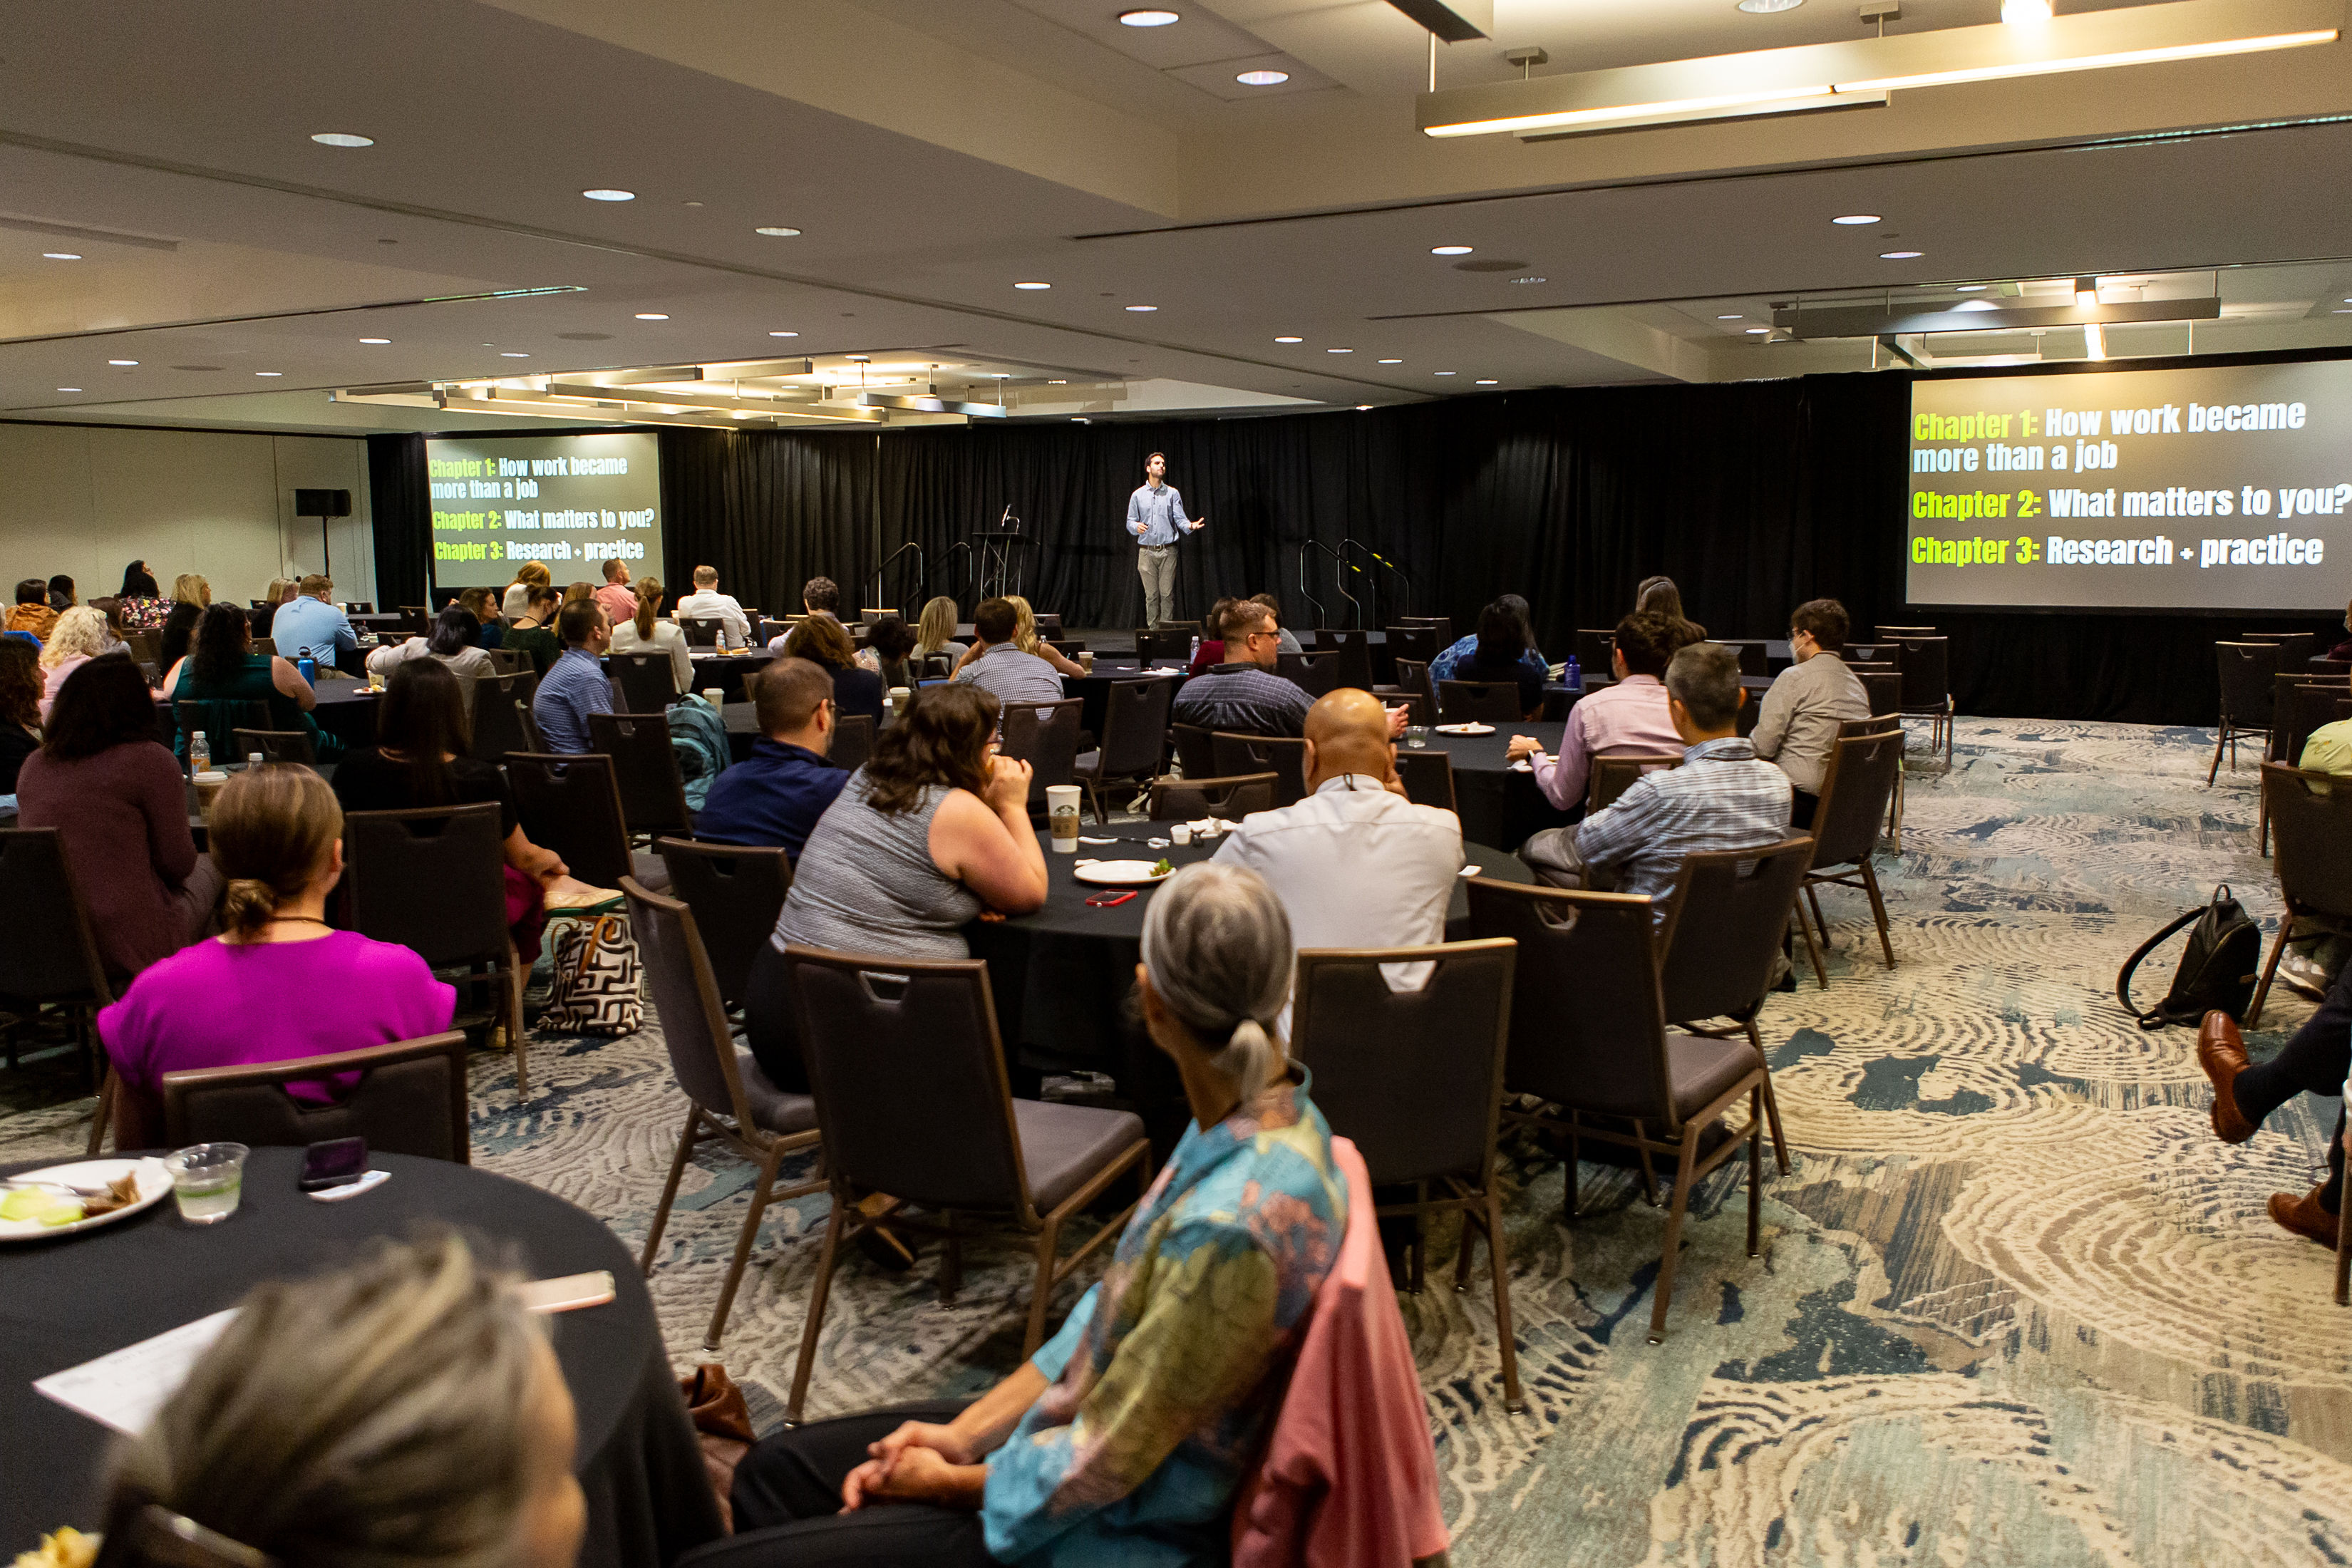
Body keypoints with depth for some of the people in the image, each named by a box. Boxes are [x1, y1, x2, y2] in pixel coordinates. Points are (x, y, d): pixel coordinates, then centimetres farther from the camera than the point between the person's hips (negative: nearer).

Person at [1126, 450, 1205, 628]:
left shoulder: (1172, 493, 6)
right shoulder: (1138, 495, 8)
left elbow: (1180, 518, 0)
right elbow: (1130, 522, 9)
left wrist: (1190, 526, -22)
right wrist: (1137, 526, -14)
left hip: (1168, 551, 0)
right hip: (1146, 551, 1)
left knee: (1167, 594, -4)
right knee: (1151, 594, 1)